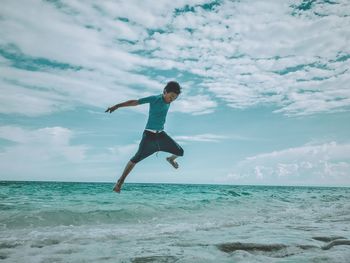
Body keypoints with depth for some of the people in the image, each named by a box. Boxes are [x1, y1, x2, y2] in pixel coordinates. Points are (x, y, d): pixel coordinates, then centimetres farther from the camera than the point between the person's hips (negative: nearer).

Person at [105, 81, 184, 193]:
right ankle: (120, 181, -2)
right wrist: (117, 106, -17)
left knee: (180, 152, -3)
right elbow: (134, 102, -14)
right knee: (137, 157, -12)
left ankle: (170, 159, 33)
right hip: (149, 134, -5)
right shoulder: (154, 99, -13)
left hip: (161, 134, 6)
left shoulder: (168, 101, 4)